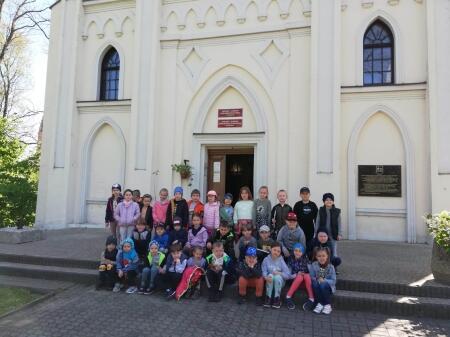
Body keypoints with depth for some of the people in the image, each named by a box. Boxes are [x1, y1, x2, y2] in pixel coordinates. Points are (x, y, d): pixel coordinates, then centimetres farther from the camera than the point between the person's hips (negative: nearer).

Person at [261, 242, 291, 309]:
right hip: (270, 282, 1)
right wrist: (266, 277, -35)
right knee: (270, 275, -30)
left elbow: (288, 275, -14)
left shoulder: (281, 261, -11)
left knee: (277, 277, -32)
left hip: (279, 282, 0)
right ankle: (268, 298, -18)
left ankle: (277, 298, -16)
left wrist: (279, 273, -26)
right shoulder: (266, 259, -8)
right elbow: (264, 272, -15)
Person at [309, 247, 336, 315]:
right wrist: (317, 280, -26)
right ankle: (319, 304, -18)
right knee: (315, 283, -31)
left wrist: (324, 280, -28)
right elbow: (311, 277, -6)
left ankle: (328, 305, -15)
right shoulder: (313, 265, -8)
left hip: (328, 287, -1)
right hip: (317, 286, 1)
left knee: (323, 285, -33)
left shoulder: (330, 267, -12)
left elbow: (333, 281, -12)